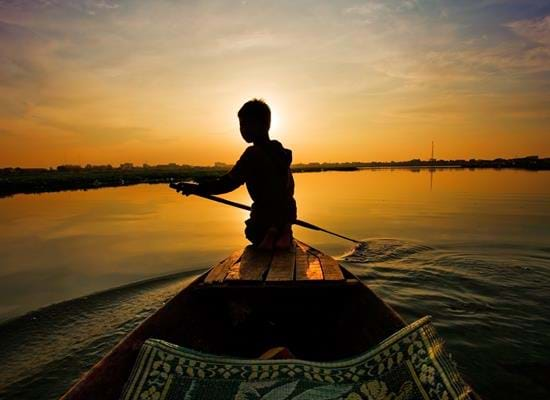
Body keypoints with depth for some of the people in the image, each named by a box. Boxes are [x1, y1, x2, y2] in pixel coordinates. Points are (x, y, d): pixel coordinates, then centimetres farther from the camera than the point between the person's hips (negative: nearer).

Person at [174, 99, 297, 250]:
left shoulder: (254, 154, -19)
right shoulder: (281, 152, 8)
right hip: (284, 219, 8)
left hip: (266, 227, -8)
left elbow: (228, 183, -24)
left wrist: (196, 188, -15)